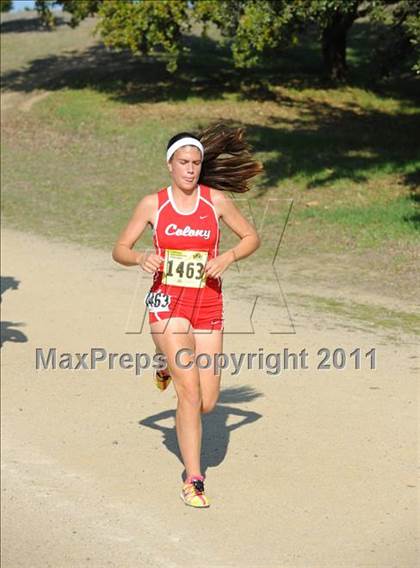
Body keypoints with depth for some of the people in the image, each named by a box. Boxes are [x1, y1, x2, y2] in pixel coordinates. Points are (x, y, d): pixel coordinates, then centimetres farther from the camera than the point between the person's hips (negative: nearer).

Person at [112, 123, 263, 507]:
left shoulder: (217, 200, 2)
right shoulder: (153, 204, 0)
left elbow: (252, 237, 11)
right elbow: (119, 250, 6)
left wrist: (227, 257, -8)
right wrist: (141, 258, -16)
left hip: (208, 304, 2)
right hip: (167, 301, -2)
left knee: (207, 402, 3)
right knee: (190, 393, -15)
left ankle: (172, 368, 37)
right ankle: (193, 480, -5)